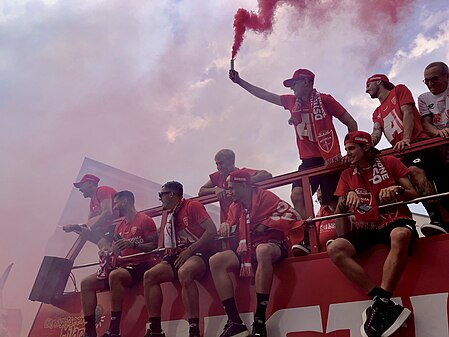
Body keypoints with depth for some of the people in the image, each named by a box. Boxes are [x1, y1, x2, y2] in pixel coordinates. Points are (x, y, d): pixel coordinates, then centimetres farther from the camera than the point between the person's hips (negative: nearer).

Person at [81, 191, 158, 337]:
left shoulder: (144, 220, -2)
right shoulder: (119, 226, 23)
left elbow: (154, 246, -10)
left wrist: (132, 244, -22)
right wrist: (107, 252, 1)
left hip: (139, 265, -8)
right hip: (120, 266, 9)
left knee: (114, 275, -38)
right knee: (86, 283, -6)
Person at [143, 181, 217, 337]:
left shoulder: (192, 206, 0)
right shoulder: (169, 216, 21)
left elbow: (211, 230, -12)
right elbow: (163, 245, 23)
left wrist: (190, 250, -16)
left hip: (199, 253, -7)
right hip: (178, 257, 8)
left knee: (184, 272, -39)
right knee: (149, 276, -11)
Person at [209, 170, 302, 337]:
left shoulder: (264, 196, -3)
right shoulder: (235, 207, 17)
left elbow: (292, 215, -9)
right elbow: (230, 233, 22)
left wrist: (265, 224, -11)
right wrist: (226, 226, -1)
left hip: (271, 244, -6)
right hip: (245, 249, 7)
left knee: (262, 250, -41)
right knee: (216, 261, -15)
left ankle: (260, 322, -36)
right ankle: (235, 323, -22)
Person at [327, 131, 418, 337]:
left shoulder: (389, 162, 10)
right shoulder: (347, 175, 16)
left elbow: (414, 195, 7)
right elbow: (339, 211, 9)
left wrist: (397, 190, -15)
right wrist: (347, 198, -13)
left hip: (395, 221, -3)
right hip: (366, 228, 3)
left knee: (400, 236, -42)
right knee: (334, 249, -27)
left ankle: (380, 304, -38)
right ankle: (385, 304, -33)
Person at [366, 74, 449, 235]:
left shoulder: (399, 90, 15)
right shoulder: (377, 113, 30)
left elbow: (408, 113, -2)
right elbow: (375, 135, 12)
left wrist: (406, 139, -20)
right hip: (400, 152, 7)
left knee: (415, 171, -32)